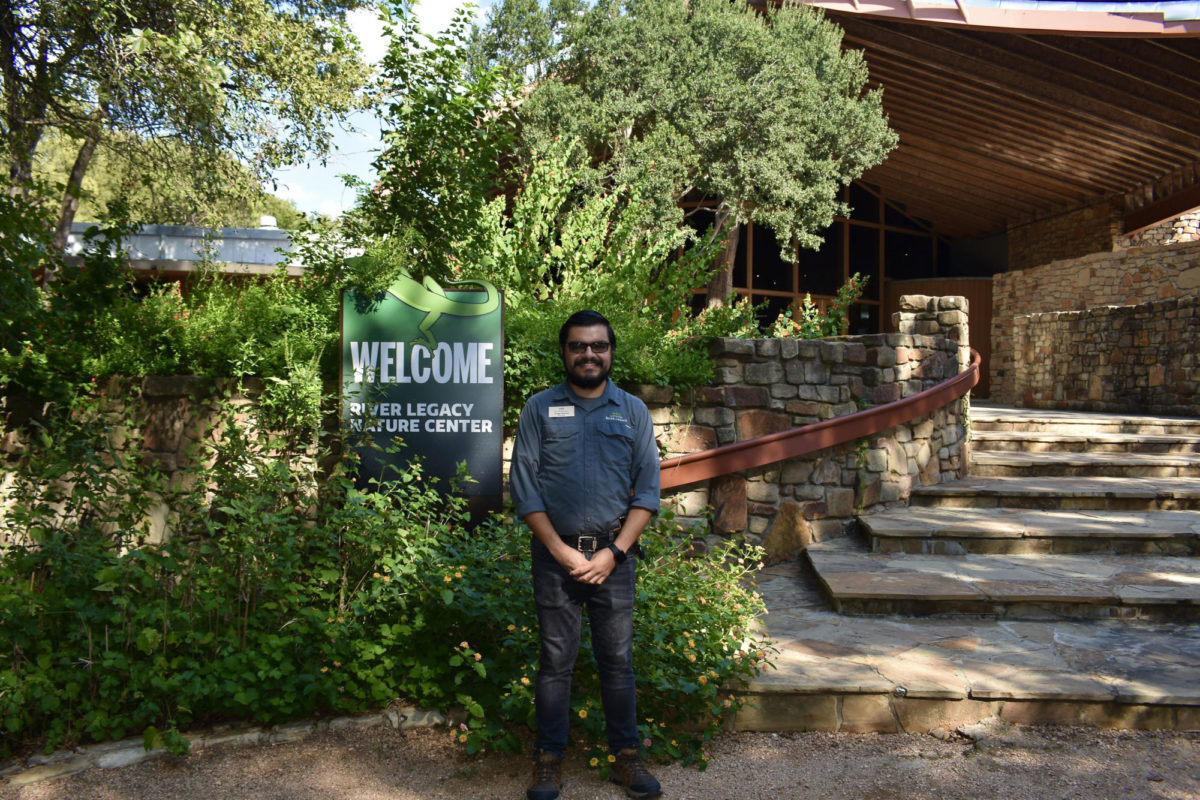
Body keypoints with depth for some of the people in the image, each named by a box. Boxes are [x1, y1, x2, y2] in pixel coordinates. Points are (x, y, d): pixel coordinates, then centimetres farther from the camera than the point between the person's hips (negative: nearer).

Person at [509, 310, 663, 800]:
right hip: (555, 553, -1)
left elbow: (648, 488, 4)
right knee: (556, 659, 5)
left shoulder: (633, 411, 7)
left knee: (617, 659, 7)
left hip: (613, 554, 1)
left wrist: (614, 551, -6)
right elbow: (523, 486, -1)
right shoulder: (539, 409, 3)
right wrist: (561, 551, -8)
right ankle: (548, 760, 18)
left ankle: (626, 757, 21)